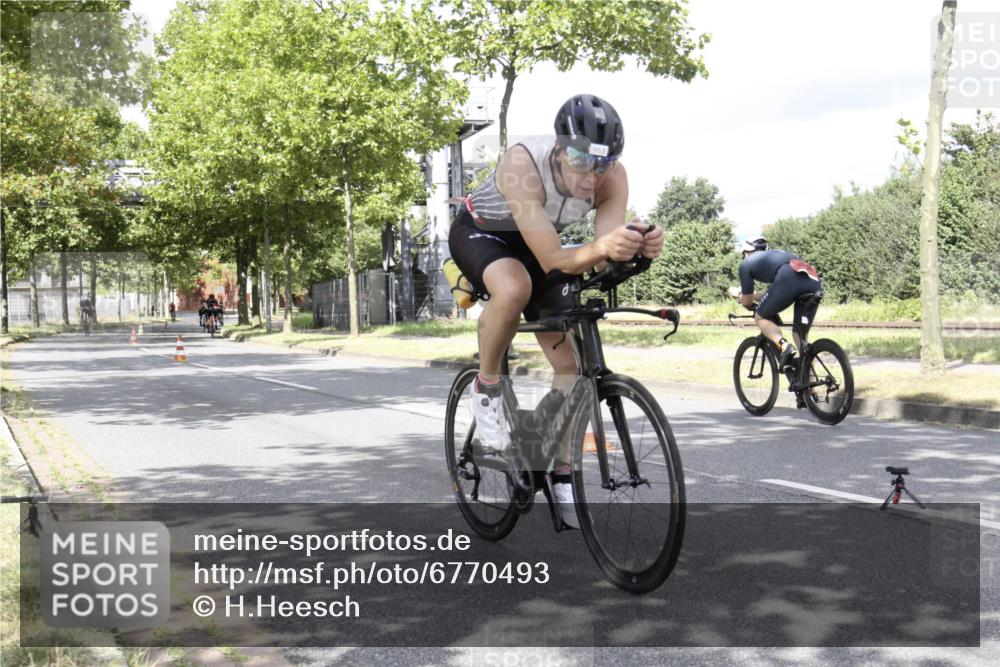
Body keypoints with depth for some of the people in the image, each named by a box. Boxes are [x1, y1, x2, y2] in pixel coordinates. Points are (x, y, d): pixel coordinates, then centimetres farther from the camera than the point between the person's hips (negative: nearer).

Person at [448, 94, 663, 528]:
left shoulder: (613, 177, -26)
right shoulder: (523, 165, -39)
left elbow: (603, 254, -31)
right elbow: (553, 260, -41)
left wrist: (636, 248, -53)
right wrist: (600, 249, -60)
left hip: (535, 244, 5)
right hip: (480, 232, -4)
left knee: (572, 361, -3)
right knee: (515, 287, -40)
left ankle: (562, 477, 12)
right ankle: (486, 388, -13)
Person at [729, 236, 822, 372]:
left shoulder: (747, 263, 24)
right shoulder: (776, 254, 42)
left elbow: (747, 302, 25)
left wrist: (737, 293, 46)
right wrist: (754, 295, 57)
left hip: (789, 280, -6)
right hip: (814, 282, 6)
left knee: (761, 318, 15)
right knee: (800, 335, 18)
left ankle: (784, 346, -12)